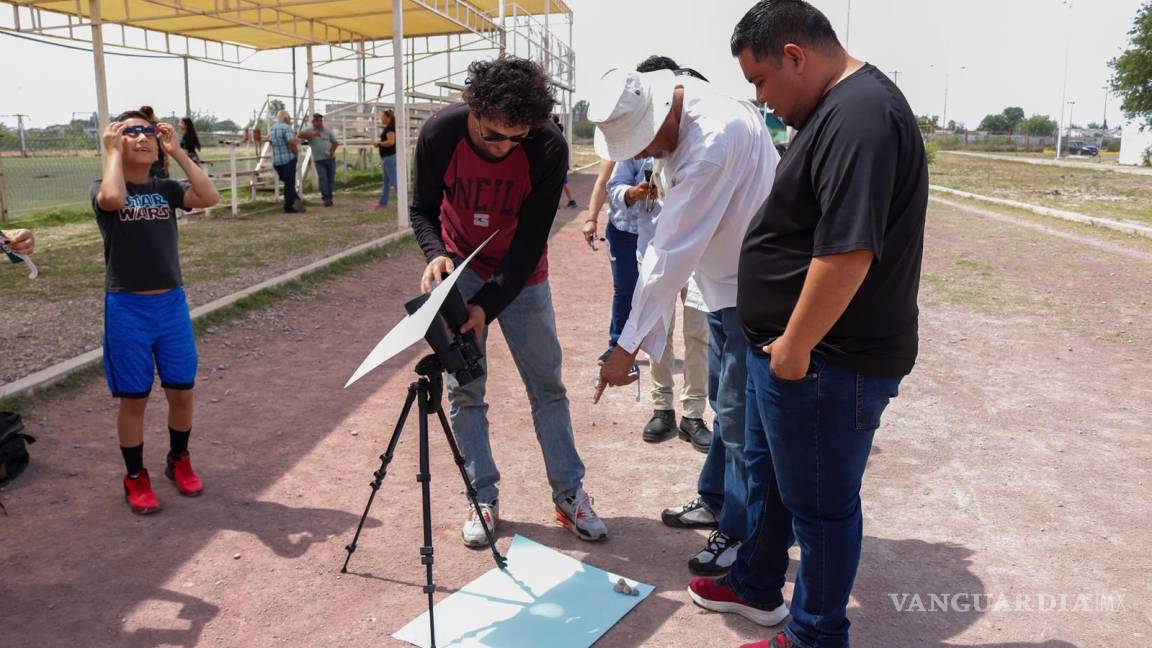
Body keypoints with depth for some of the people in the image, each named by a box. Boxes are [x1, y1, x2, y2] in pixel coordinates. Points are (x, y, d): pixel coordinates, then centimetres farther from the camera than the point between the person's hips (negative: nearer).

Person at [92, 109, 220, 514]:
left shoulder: (166, 189, 6)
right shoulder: (103, 189, -3)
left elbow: (209, 197, -13)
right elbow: (113, 199, -29)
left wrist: (177, 151, -9)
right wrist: (112, 150, -15)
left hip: (172, 303, 3)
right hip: (127, 308, -3)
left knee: (182, 392, 10)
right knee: (134, 399, 5)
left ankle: (178, 461, 32)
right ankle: (136, 477, 22)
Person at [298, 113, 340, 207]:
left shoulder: (328, 131, 9)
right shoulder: (310, 131, 3)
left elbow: (335, 142, 12)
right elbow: (300, 135, -14)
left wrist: (332, 151, -6)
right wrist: (312, 134, -24)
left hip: (330, 159, 2)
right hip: (319, 160, -2)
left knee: (331, 179, 4)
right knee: (322, 179, -11)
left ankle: (329, 197, 13)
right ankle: (326, 198, -12)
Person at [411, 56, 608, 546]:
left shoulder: (549, 148, -26)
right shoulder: (440, 133, -22)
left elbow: (530, 239, -22)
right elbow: (423, 208, -8)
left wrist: (488, 304, -30)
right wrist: (435, 253, -29)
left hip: (521, 276, 0)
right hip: (461, 269, 1)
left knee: (547, 386, 4)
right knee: (465, 390, 1)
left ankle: (569, 495, 17)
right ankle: (483, 499, 15)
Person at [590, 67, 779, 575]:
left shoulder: (713, 142, -32)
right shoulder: (679, 117, -2)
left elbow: (673, 253, -31)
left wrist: (629, 345, -27)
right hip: (727, 284, 10)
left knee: (740, 415, -1)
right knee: (724, 400, 21)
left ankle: (743, 534, 17)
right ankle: (716, 499, 40)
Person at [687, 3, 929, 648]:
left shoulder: (859, 117, -23)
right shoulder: (837, 108, 12)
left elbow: (847, 253, -30)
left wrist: (794, 348, -20)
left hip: (825, 362, -10)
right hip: (790, 349, 10)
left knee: (820, 505, 8)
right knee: (766, 473, 24)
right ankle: (756, 585, 45)